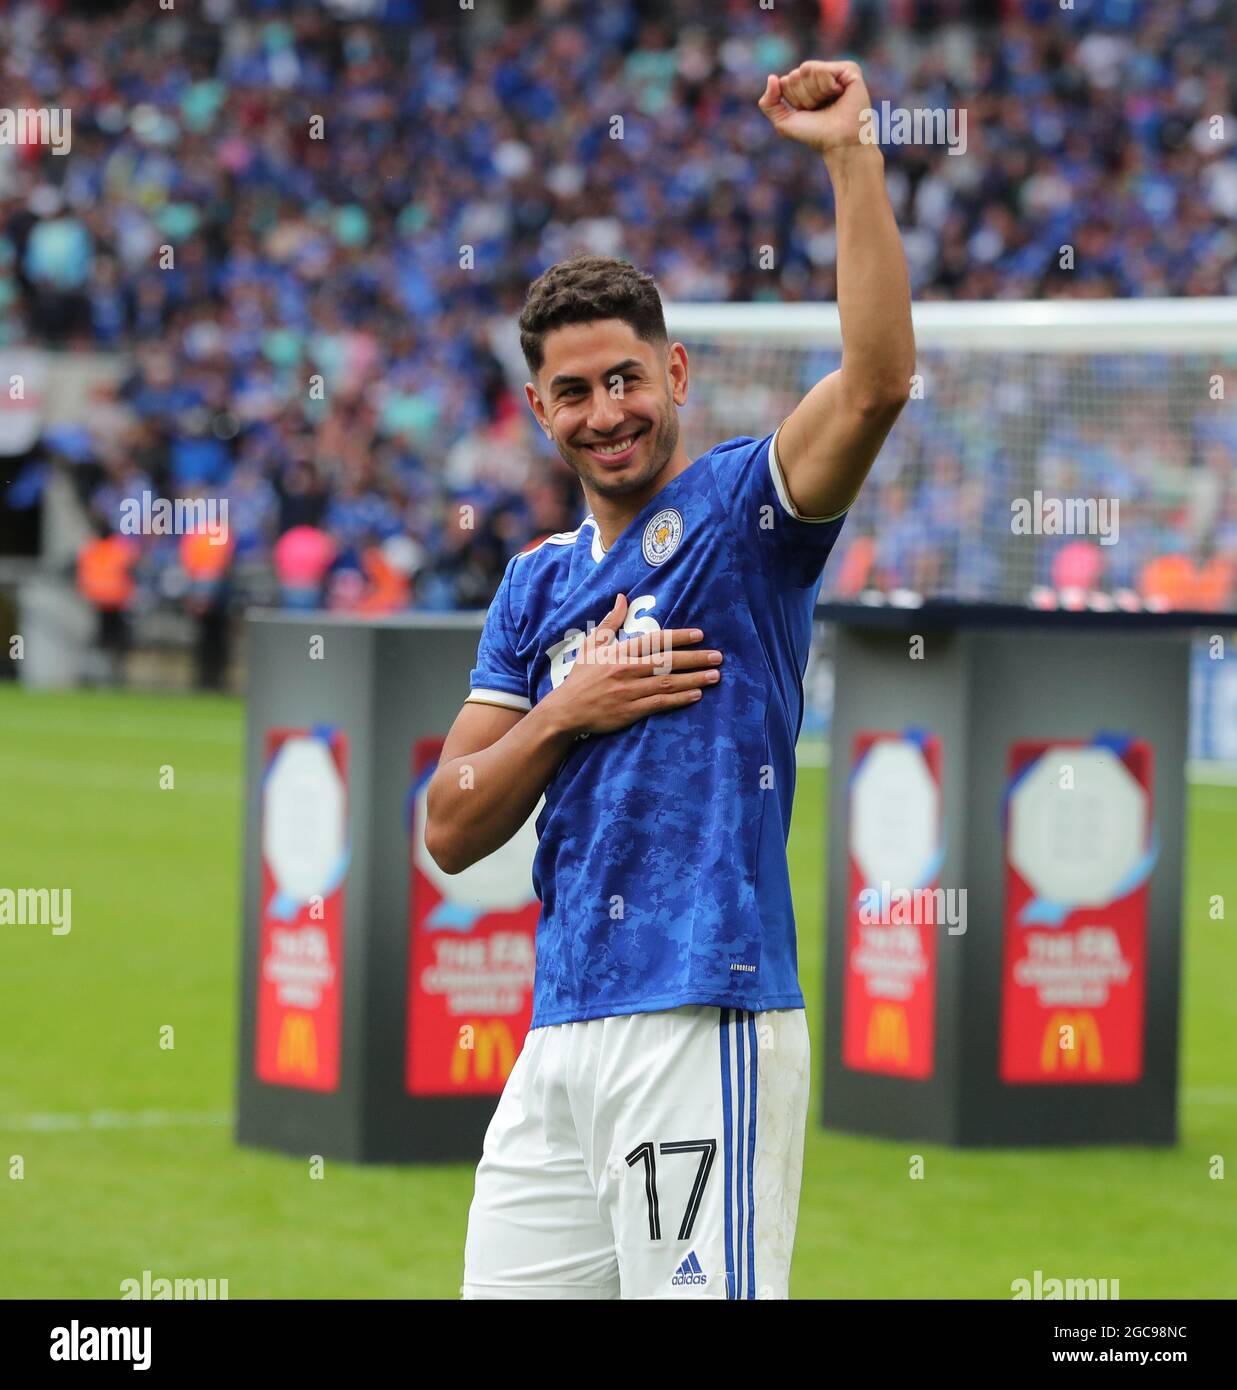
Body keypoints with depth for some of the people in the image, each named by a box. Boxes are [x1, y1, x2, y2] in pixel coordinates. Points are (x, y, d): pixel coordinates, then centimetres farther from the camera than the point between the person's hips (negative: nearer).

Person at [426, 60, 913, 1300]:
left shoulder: (743, 506, 1)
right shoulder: (538, 584, 18)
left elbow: (876, 380, -19)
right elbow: (451, 833, 13)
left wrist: (848, 153, -23)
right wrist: (567, 711, -2)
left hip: (706, 1023, -7)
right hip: (558, 1039, 7)